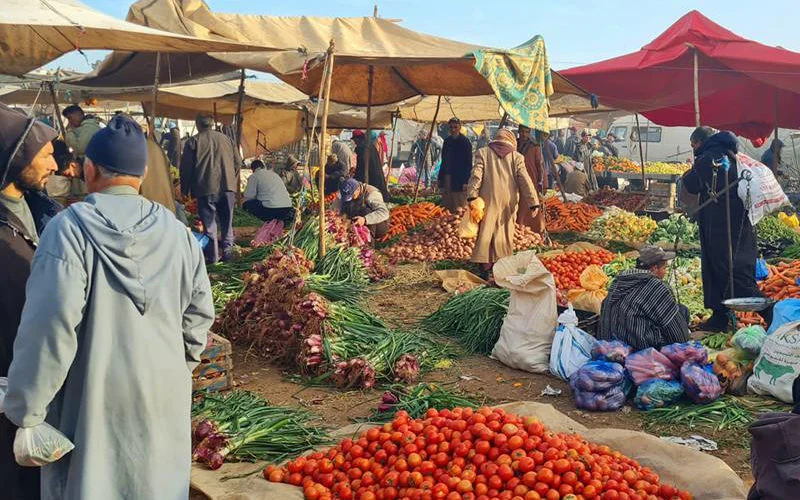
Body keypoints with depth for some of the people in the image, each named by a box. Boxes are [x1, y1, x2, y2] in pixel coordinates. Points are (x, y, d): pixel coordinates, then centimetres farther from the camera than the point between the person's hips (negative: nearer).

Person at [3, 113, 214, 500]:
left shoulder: (70, 228, -14)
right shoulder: (176, 232, -2)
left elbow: (50, 324, -19)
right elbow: (199, 313, 3)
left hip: (94, 397, -4)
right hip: (163, 394, 4)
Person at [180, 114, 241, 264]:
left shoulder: (193, 142, 1)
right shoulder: (226, 139, 11)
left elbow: (186, 168, 1)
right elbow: (238, 162, 13)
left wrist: (185, 189, 11)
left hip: (206, 188, -3)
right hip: (227, 185, 3)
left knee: (209, 222, 2)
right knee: (227, 220, 13)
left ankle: (212, 255, 1)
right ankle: (227, 251, 14)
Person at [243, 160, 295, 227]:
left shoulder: (254, 176, 5)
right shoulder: (274, 174, 25)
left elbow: (248, 197, 0)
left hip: (272, 210, -8)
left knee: (246, 205, 8)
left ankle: (271, 221, -8)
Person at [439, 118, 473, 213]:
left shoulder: (465, 142, -6)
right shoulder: (447, 141, 13)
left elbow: (468, 163, -9)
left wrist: (466, 181, -16)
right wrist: (440, 178, 14)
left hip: (459, 179, -7)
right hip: (447, 178, 7)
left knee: (459, 208, -6)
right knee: (446, 207, 7)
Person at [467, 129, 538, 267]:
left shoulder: (483, 152, 2)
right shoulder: (516, 157, 3)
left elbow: (476, 175, -7)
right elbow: (525, 181, -2)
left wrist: (472, 196, -9)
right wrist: (533, 203, -3)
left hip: (489, 200, -1)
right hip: (509, 200, 1)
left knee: (486, 229, 6)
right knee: (506, 230, 10)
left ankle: (486, 262, 7)